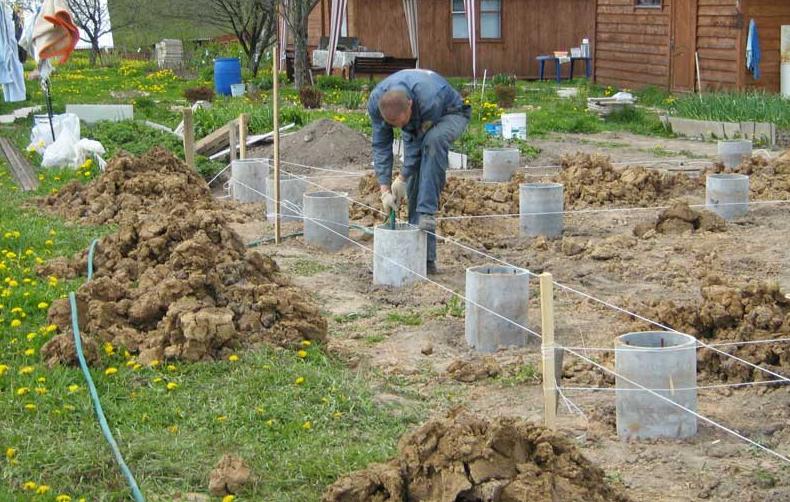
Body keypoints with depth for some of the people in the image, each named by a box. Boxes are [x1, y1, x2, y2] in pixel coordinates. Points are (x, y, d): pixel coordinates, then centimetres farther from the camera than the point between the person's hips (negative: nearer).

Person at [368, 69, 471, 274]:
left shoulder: (430, 99, -42)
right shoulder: (375, 102, -28)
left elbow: (420, 142, -29)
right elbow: (381, 146, -19)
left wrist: (402, 178, -20)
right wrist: (385, 190, -24)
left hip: (450, 115, -5)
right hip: (415, 125, 5)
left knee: (433, 140, -40)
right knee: (413, 186, -8)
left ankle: (427, 213, -37)